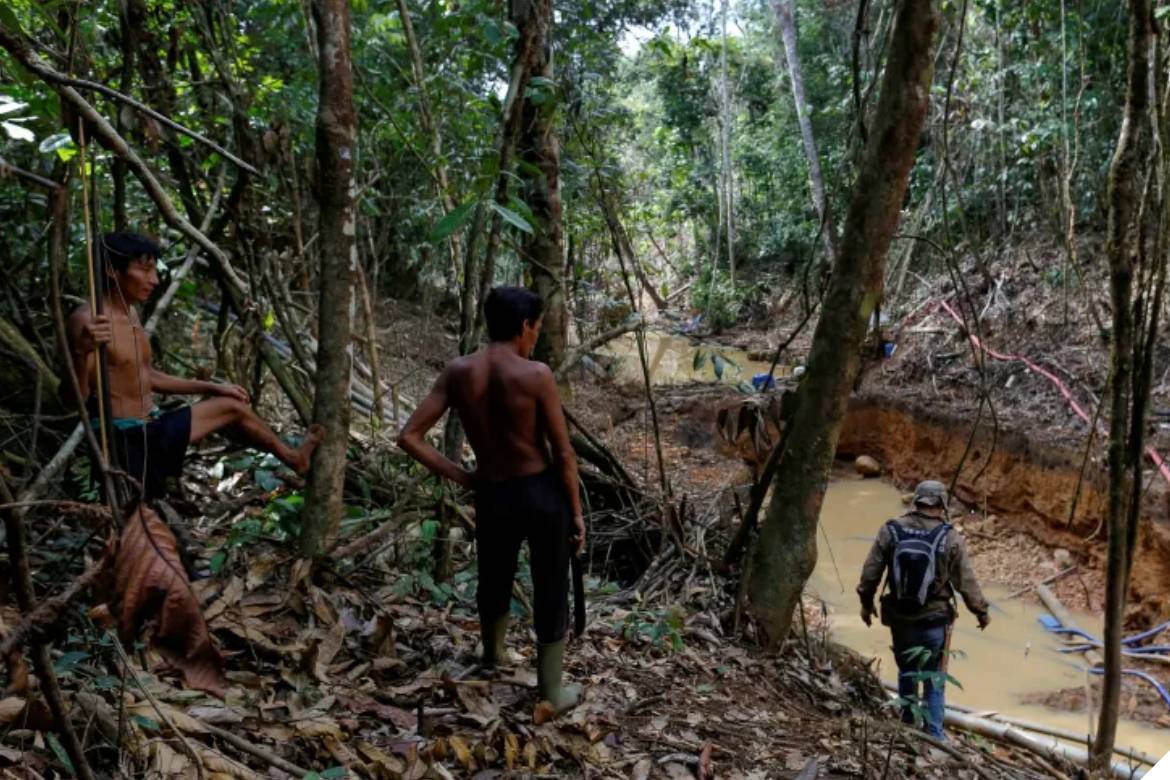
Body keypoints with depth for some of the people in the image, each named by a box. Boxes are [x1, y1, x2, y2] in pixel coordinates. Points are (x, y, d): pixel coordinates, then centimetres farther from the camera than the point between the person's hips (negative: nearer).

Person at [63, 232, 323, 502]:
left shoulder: (131, 315, 11)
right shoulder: (86, 320, -19)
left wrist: (212, 387, 24)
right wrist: (81, 351, -43)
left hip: (153, 428, 10)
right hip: (123, 440, -10)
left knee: (232, 406, 19)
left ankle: (293, 458, 42)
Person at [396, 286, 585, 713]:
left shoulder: (457, 372, -6)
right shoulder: (535, 375, -16)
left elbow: (409, 437, -8)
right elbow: (564, 454, -12)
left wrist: (460, 477, 0)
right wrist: (577, 511, 0)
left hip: (492, 497, 4)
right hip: (544, 493, -3)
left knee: (494, 581, 28)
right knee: (551, 591, 14)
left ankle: (492, 654, 54)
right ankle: (552, 691, 29)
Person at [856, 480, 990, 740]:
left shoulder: (891, 530, -7)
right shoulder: (950, 537, -11)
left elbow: (870, 572, -2)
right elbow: (966, 582, -6)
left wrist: (866, 603, 13)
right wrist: (981, 611, 10)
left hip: (900, 619, 2)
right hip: (935, 621, -2)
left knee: (906, 673, 20)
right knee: (934, 679, 12)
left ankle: (908, 726, 31)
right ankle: (933, 735, 16)